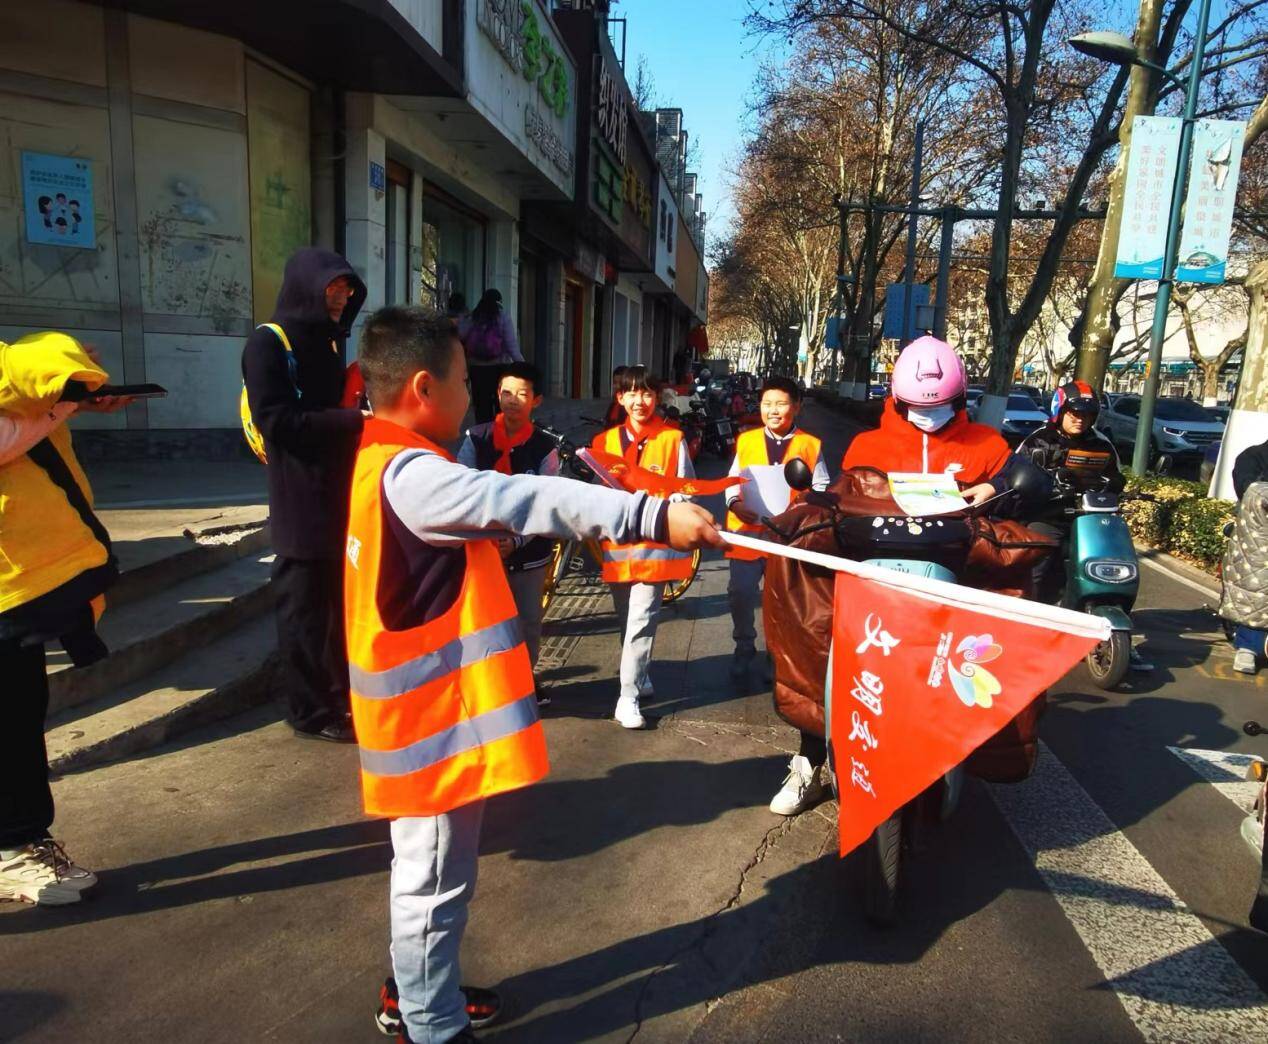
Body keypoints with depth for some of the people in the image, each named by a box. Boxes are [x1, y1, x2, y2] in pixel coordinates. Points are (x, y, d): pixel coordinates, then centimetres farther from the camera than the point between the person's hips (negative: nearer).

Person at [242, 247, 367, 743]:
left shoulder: (326, 344, 17)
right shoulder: (267, 343, -8)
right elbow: (275, 420, -18)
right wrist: (355, 418, -20)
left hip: (340, 495, 8)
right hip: (300, 501, -8)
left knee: (340, 599, 13)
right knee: (303, 605, 0)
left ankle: (340, 693, 26)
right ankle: (308, 709, 11)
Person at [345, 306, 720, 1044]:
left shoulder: (387, 464, 8)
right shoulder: (410, 476, -25)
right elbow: (522, 501, -37)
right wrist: (653, 515, -42)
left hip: (427, 706, 10)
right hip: (434, 714, -10)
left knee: (430, 872, 25)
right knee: (435, 878, 7)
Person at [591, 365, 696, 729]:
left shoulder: (672, 439, -1)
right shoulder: (604, 441, 9)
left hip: (655, 541, -4)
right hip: (617, 542, 4)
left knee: (641, 621, -8)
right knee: (626, 620, 15)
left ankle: (628, 699, -4)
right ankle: (639, 677, 34)